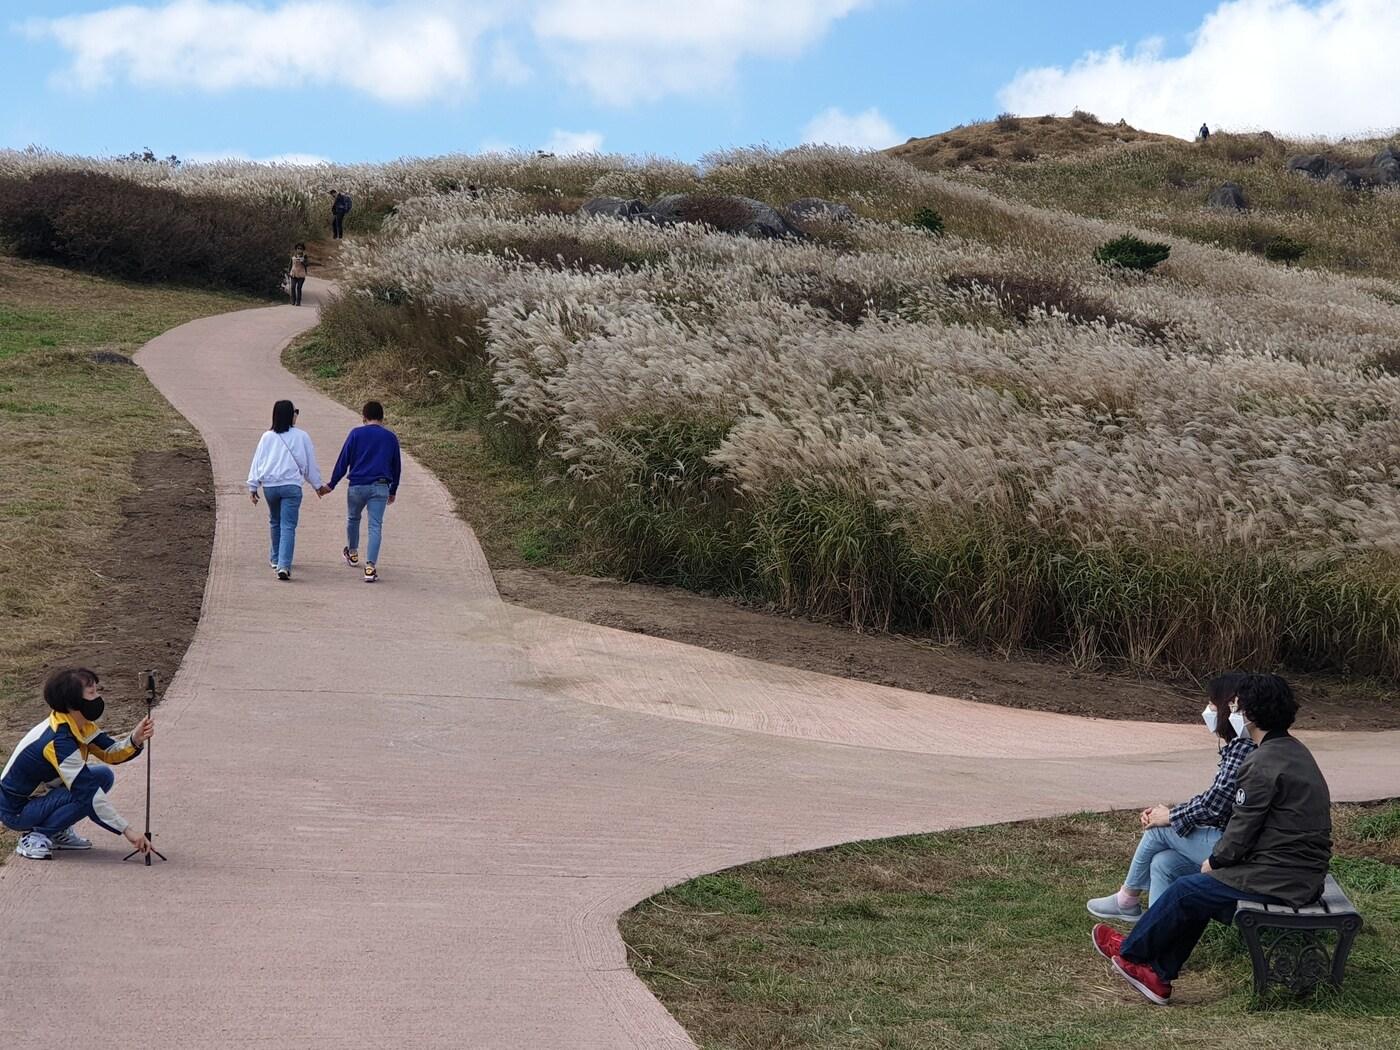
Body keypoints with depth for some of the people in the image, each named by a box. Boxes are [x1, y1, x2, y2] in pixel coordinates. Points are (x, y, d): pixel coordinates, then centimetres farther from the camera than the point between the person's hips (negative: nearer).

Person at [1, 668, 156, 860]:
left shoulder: (81, 725, -2)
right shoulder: (59, 741, -29)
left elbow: (110, 752, -4)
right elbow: (88, 793, -31)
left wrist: (135, 740, -26)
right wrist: (127, 830, -29)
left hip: (38, 796, 9)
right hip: (16, 810, -9)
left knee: (104, 776, 3)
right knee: (90, 792, -24)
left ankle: (59, 833, 8)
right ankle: (36, 837, -12)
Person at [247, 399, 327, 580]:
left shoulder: (267, 437, 3)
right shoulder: (301, 437, -1)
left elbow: (257, 462, 6)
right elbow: (310, 464, 7)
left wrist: (252, 487, 13)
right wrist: (317, 486, 20)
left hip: (269, 486, 3)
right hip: (291, 486, -3)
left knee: (275, 522, 23)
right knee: (288, 526, -6)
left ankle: (276, 559, 36)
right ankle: (283, 565, -19)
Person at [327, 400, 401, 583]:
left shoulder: (356, 434, 0)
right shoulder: (391, 437, 8)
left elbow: (343, 461, 0)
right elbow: (397, 466, 16)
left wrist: (331, 484, 7)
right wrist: (393, 491, 27)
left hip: (357, 485, -1)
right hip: (381, 487, 1)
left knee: (353, 519, 23)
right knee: (375, 526, -2)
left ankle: (352, 553, 41)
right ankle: (370, 566, -12)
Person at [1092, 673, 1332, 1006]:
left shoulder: (1263, 765, -19)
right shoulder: (1296, 751, 12)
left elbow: (1241, 829, -16)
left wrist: (1214, 862, 3)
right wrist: (1221, 860, 17)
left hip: (1276, 880, -9)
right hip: (1306, 876, 9)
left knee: (1185, 891, 7)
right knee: (1201, 892, 20)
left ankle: (1129, 952, 28)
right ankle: (1159, 975, 24)